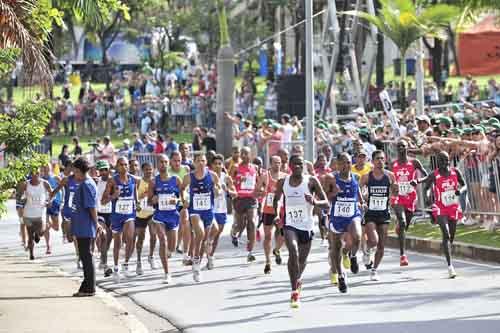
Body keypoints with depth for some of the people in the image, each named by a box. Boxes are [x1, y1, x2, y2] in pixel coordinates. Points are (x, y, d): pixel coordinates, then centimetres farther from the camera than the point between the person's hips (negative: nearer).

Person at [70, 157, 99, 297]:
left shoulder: (86, 185, -15)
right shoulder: (85, 183, 15)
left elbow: (92, 206, -18)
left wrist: (96, 224, -15)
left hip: (85, 228, -10)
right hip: (83, 227, 10)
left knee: (86, 257, -5)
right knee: (85, 257, 13)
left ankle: (89, 288, -1)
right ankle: (87, 287, 18)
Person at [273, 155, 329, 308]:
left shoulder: (311, 181, -8)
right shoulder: (283, 182, 0)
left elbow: (326, 203, -9)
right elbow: (277, 199, 20)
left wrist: (315, 202, -29)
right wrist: (277, 214, 3)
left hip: (306, 226, 0)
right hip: (290, 224, 0)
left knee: (302, 260, 15)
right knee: (293, 251, -27)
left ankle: (298, 280, 50)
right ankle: (295, 291, -26)